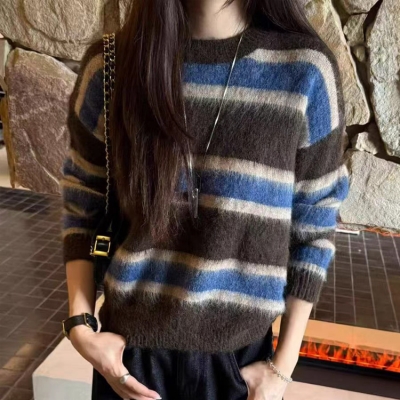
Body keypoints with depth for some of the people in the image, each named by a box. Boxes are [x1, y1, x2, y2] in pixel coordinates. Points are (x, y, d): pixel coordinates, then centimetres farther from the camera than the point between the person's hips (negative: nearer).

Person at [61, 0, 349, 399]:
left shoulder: (304, 70, -13)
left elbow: (313, 227, -5)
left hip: (239, 355, 0)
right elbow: (82, 204, 2)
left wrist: (283, 365, -2)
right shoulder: (111, 64, -8)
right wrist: (81, 324, -5)